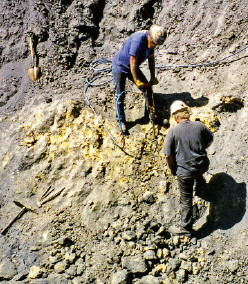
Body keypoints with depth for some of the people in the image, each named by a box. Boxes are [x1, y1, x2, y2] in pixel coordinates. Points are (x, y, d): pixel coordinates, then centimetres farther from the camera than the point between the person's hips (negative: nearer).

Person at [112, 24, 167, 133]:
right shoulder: (138, 39, -32)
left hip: (133, 67, 7)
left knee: (147, 87, 4)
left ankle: (151, 111, 20)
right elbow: (133, 62, -30)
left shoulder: (151, 40, -7)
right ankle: (121, 121, 11)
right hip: (120, 66, -7)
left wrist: (153, 78, 3)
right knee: (120, 95, -3)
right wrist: (137, 81, -25)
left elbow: (151, 59, 5)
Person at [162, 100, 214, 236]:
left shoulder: (172, 131, -18)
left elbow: (168, 155, -14)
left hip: (184, 171, -3)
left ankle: (186, 227, 24)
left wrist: (172, 169, 3)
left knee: (186, 200, 11)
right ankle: (200, 180, 69)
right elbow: (210, 141, 9)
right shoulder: (200, 126, -9)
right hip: (202, 166, 3)